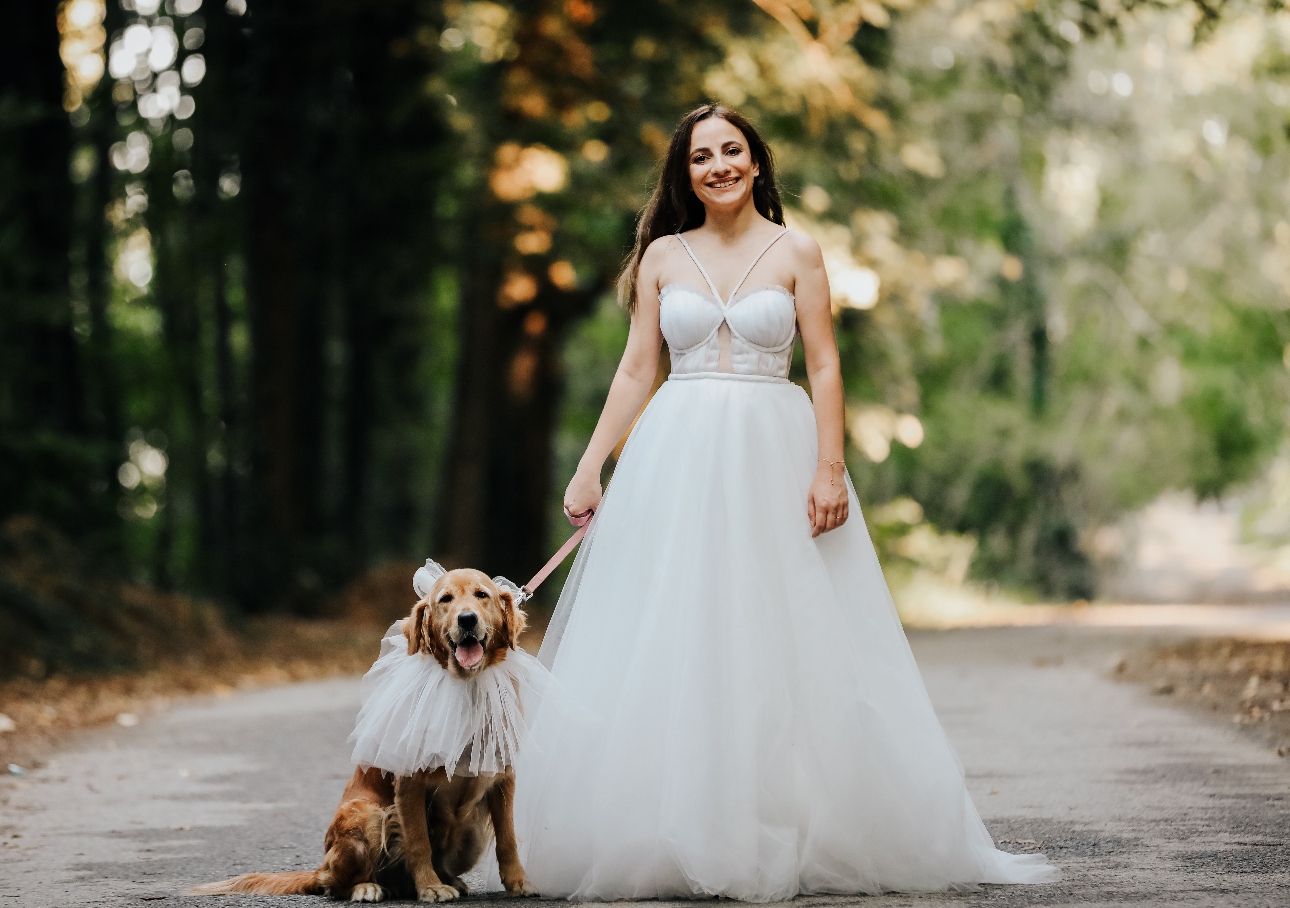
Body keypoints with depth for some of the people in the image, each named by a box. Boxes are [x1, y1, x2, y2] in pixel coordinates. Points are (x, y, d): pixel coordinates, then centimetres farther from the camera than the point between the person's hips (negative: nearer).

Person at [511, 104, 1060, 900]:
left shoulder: (796, 254, 4)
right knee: (667, 649, -3)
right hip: (677, 459, 1)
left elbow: (825, 369, 1)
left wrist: (830, 469, -10)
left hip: (774, 457, -1)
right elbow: (636, 371, 9)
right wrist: (591, 465, 2)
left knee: (784, 646, -2)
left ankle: (782, 836, 4)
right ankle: (670, 839, 3)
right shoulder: (662, 257, 9)